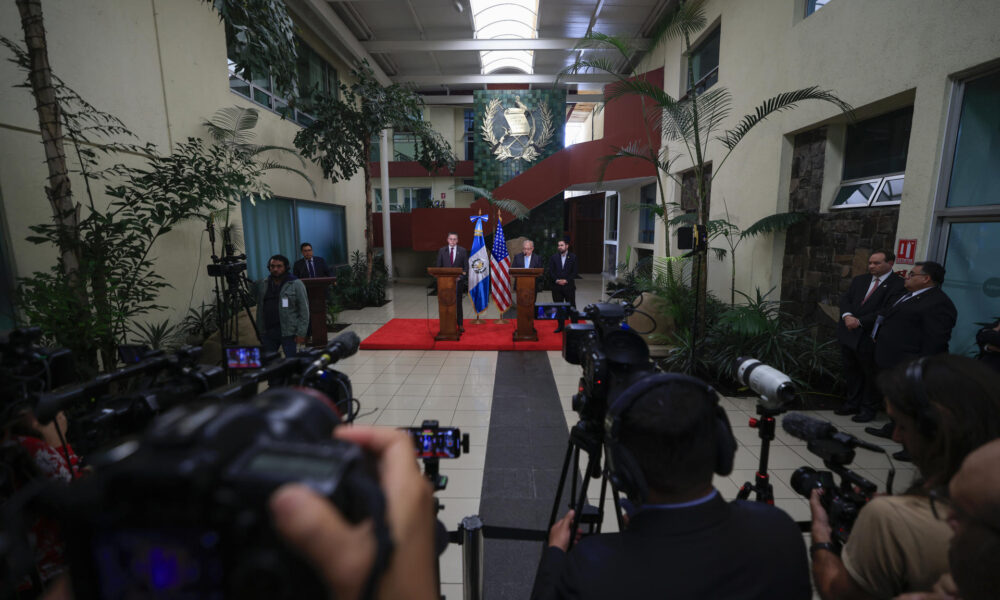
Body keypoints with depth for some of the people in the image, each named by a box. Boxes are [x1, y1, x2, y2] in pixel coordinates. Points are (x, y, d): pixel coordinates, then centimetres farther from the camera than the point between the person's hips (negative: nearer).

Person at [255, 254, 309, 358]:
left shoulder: (296, 284, -4)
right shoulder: (262, 284, 11)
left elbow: (304, 309, -7)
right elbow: (260, 309, 14)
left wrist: (301, 333, -12)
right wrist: (259, 330, 11)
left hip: (288, 332, -5)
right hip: (267, 331, 5)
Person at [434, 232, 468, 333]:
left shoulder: (463, 251, 3)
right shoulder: (442, 250, 6)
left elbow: (466, 267, 1)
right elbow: (438, 266, 6)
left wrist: (461, 277, -12)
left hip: (458, 280, -1)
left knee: (458, 303, 6)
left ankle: (460, 324, 13)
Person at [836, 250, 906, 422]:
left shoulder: (898, 284, -9)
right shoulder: (859, 280, 12)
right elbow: (845, 298, 6)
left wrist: (859, 321, -20)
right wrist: (847, 316, -13)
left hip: (871, 338, -6)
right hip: (849, 334, 6)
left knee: (871, 374, 8)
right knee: (851, 371, 16)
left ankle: (869, 408, 23)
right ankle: (852, 403, 31)